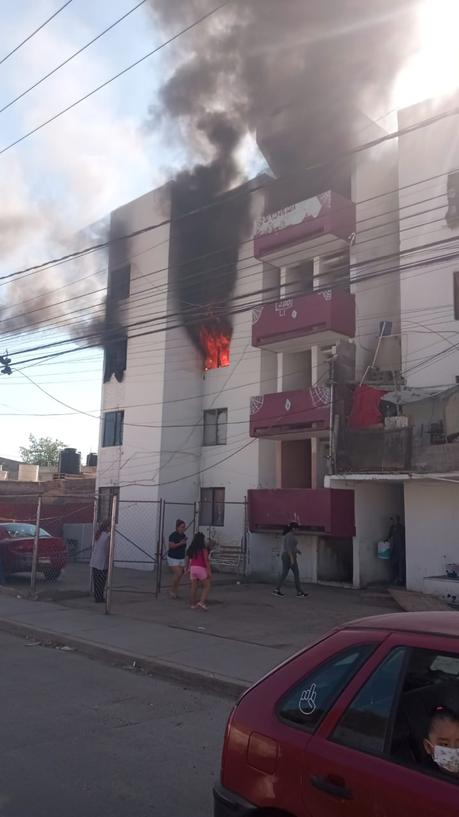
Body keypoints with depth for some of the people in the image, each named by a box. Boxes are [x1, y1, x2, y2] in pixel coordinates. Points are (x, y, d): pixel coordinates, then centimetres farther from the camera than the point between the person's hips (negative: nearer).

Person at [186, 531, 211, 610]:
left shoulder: (191, 549, 11)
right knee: (207, 586, 5)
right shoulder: (203, 549, -6)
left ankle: (193, 604, 15)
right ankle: (202, 601, -9)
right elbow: (206, 560, -11)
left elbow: (188, 560, 13)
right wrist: (209, 571, -10)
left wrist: (188, 568, 22)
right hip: (201, 568, -6)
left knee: (194, 587, 11)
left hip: (192, 568, 6)